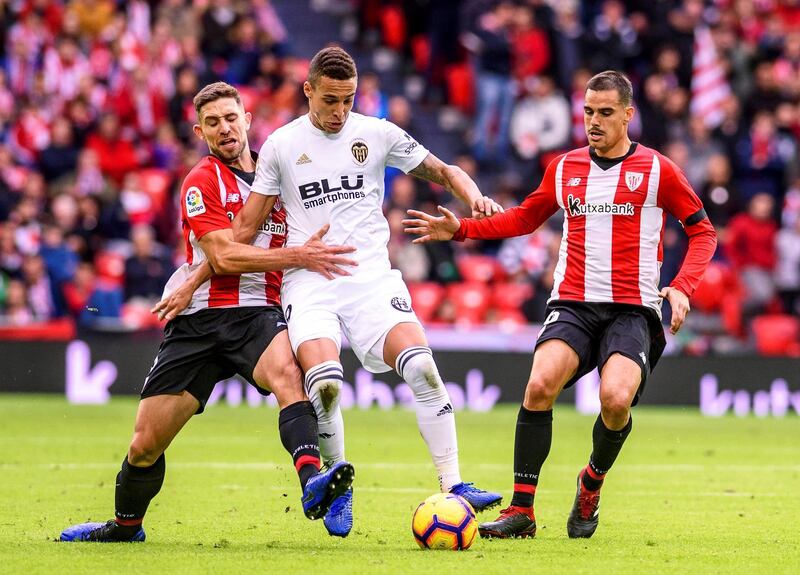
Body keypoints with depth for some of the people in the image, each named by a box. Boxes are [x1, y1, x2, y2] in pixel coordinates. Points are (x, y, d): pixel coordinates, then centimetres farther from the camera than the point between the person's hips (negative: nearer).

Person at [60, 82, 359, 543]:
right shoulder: (202, 181, -3)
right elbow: (224, 256, -15)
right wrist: (297, 255, -22)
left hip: (259, 313, 2)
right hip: (199, 316, -2)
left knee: (288, 371, -35)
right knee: (147, 443, 2)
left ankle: (312, 483, -54)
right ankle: (126, 525, 31)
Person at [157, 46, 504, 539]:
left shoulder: (378, 134, 6)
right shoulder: (282, 145, 5)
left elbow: (443, 172, 15)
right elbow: (245, 228, 10)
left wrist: (476, 198, -7)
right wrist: (190, 285, 7)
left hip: (371, 277, 1)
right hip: (309, 284, -1)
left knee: (421, 368, -23)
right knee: (324, 383, -26)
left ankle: (453, 485, -17)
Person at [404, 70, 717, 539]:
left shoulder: (657, 170, 3)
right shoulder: (565, 168, 13)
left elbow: (703, 231, 9)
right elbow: (525, 218, 28)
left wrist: (682, 287, -6)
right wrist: (461, 229, 17)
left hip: (633, 310, -3)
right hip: (573, 304, 3)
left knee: (616, 399, -27)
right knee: (540, 386, -25)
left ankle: (592, 483, 7)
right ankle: (522, 509, -17)